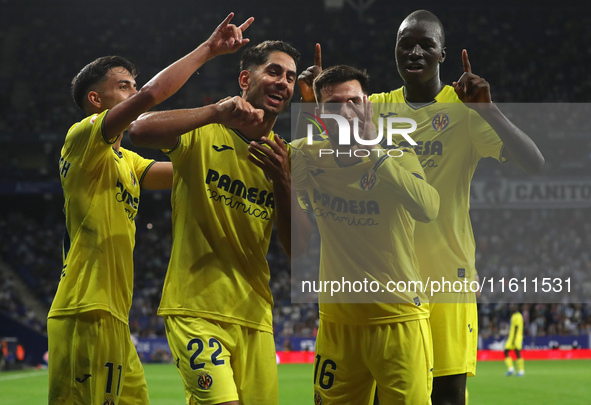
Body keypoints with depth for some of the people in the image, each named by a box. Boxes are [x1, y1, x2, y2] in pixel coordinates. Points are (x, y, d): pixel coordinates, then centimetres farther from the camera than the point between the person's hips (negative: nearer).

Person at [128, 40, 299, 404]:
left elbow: (297, 248, 5)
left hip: (255, 315, 5)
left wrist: (283, 181, -10)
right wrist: (216, 112, -28)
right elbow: (140, 131, -23)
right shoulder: (203, 134, -1)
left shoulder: (285, 155, 12)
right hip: (195, 309, -5)